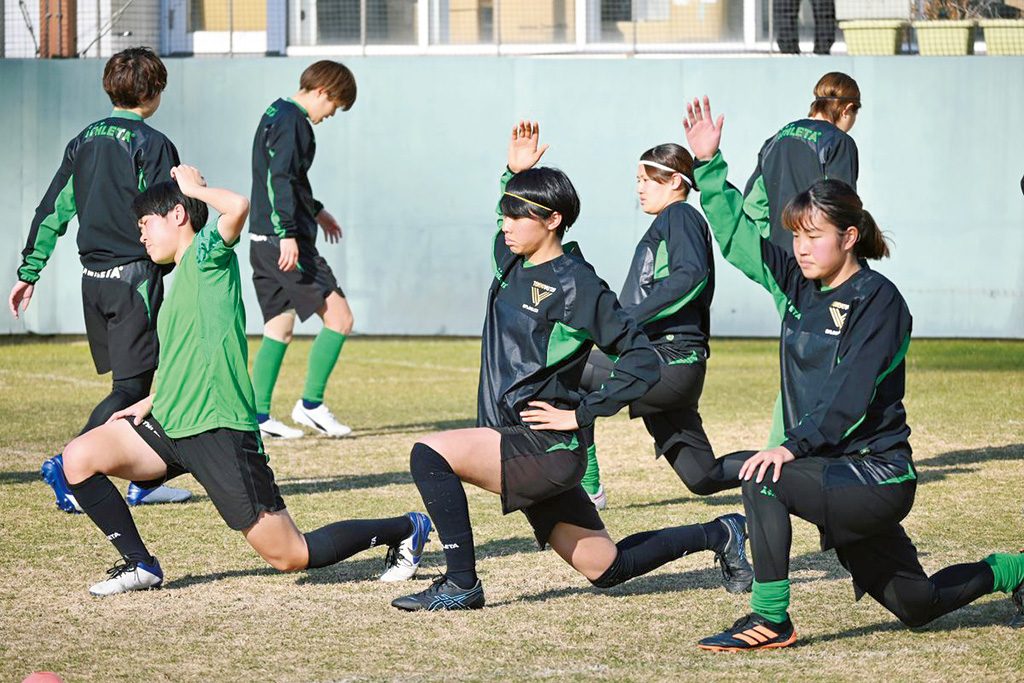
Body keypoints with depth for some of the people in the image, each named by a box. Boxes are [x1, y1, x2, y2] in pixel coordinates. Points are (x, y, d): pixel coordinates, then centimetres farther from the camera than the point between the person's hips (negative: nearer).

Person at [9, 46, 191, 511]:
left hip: (93, 278, 7)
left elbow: (52, 209, 11)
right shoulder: (152, 144, -9)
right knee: (132, 386, -7)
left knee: (130, 379, 15)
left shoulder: (84, 141, 10)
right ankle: (68, 465, -22)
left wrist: (29, 271, 15)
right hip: (136, 275, -7)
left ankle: (142, 481, 17)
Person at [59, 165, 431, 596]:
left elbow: (238, 207, -27)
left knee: (291, 557, -6)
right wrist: (151, 402, 16)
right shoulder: (181, 278, 20)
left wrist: (195, 188, -8)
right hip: (170, 428, 9)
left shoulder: (206, 252, -4)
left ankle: (406, 530, 14)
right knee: (79, 458, -6)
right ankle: (139, 565, 3)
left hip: (217, 431, -9)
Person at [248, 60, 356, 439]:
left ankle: (258, 414, 9)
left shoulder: (275, 114, 20)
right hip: (284, 240, -10)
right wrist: (288, 233, -25)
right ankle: (311, 404, -3)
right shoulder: (292, 120, -11)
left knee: (279, 326, 12)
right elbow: (280, 179, -21)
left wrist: (315, 211, 40)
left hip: (264, 240, 10)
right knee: (339, 318, -7)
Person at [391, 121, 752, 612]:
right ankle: (717, 535, 30)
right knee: (606, 568, 14)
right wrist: (515, 173, 19)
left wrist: (582, 413, -14)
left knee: (430, 455, -22)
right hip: (517, 446, 9)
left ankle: (461, 584, -15)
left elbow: (643, 363, -13)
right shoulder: (512, 264, 10)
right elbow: (509, 233, 36)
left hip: (547, 448, -9)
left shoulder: (576, 286, -12)